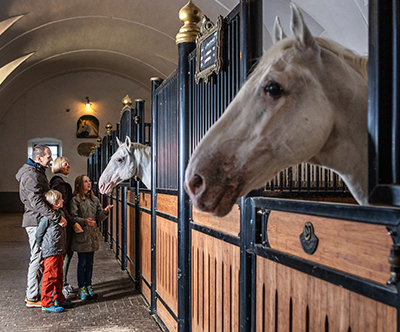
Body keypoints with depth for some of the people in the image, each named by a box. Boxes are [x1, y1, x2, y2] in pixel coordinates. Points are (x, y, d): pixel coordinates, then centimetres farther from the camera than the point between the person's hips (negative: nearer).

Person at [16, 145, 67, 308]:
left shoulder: (37, 172, 16)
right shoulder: (31, 175, -18)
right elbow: (37, 202, -27)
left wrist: (55, 216, 17)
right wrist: (57, 217, -29)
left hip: (37, 221, 11)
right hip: (36, 222, -11)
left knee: (37, 258, 17)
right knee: (38, 259, -5)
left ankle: (31, 293, 26)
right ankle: (32, 298, 4)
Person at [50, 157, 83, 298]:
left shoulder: (63, 182, 17)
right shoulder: (58, 183, -15)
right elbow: (60, 206, -21)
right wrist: (73, 223, -22)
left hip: (66, 223, 10)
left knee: (68, 252, 15)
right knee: (63, 254, -3)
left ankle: (63, 283, 26)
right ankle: (60, 286, 6)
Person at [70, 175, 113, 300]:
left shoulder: (94, 199, 10)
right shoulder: (75, 200, -7)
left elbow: (99, 218, 9)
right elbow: (73, 217, -12)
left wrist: (105, 211, -11)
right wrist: (84, 221, -28)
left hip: (92, 235, 5)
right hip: (81, 235, -5)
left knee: (90, 262, 11)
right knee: (82, 262, 2)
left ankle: (88, 286, 22)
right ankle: (81, 288, 13)